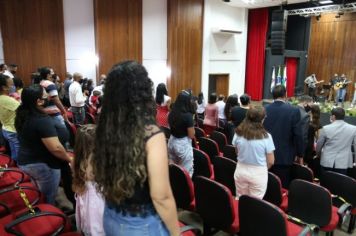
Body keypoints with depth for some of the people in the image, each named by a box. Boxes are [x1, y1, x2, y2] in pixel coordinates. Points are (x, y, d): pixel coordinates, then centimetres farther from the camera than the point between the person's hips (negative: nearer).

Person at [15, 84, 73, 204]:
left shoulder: (21, 116, 1)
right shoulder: (43, 120, -27)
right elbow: (56, 148, -31)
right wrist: (69, 159, -15)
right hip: (43, 165, -9)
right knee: (47, 201, 9)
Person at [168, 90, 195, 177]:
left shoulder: (172, 113, 1)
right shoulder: (187, 115, -19)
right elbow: (191, 135, -15)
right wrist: (192, 125, -1)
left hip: (172, 142, 7)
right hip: (183, 144, -7)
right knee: (187, 171, 3)